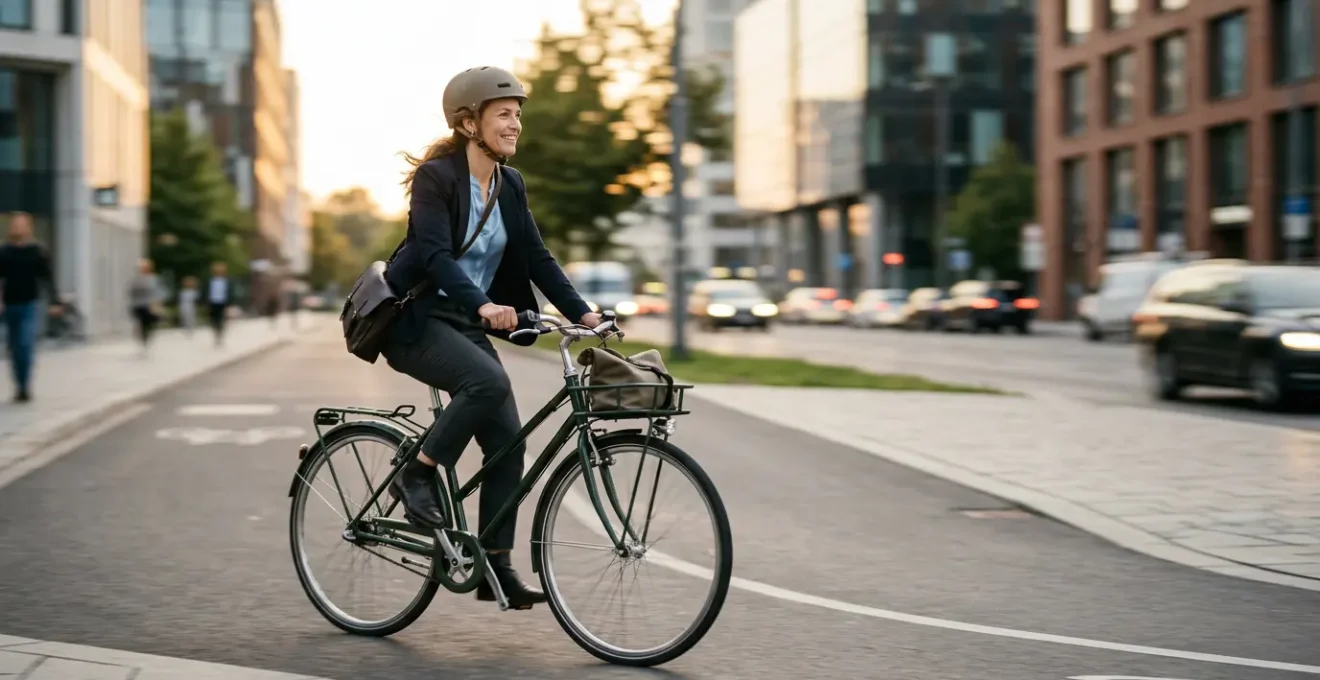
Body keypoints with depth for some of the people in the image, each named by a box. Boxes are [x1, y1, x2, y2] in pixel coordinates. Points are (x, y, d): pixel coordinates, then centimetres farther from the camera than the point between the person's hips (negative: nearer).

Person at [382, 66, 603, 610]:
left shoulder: (510, 185, 6)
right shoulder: (435, 176, -15)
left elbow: (537, 257, 4)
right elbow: (435, 255, -26)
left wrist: (582, 313, -8)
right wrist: (483, 304, -40)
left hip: (464, 323, 7)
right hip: (413, 319, -7)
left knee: (508, 441, -4)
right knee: (489, 381, -32)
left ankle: (495, 568, 4)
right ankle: (417, 475, -12)